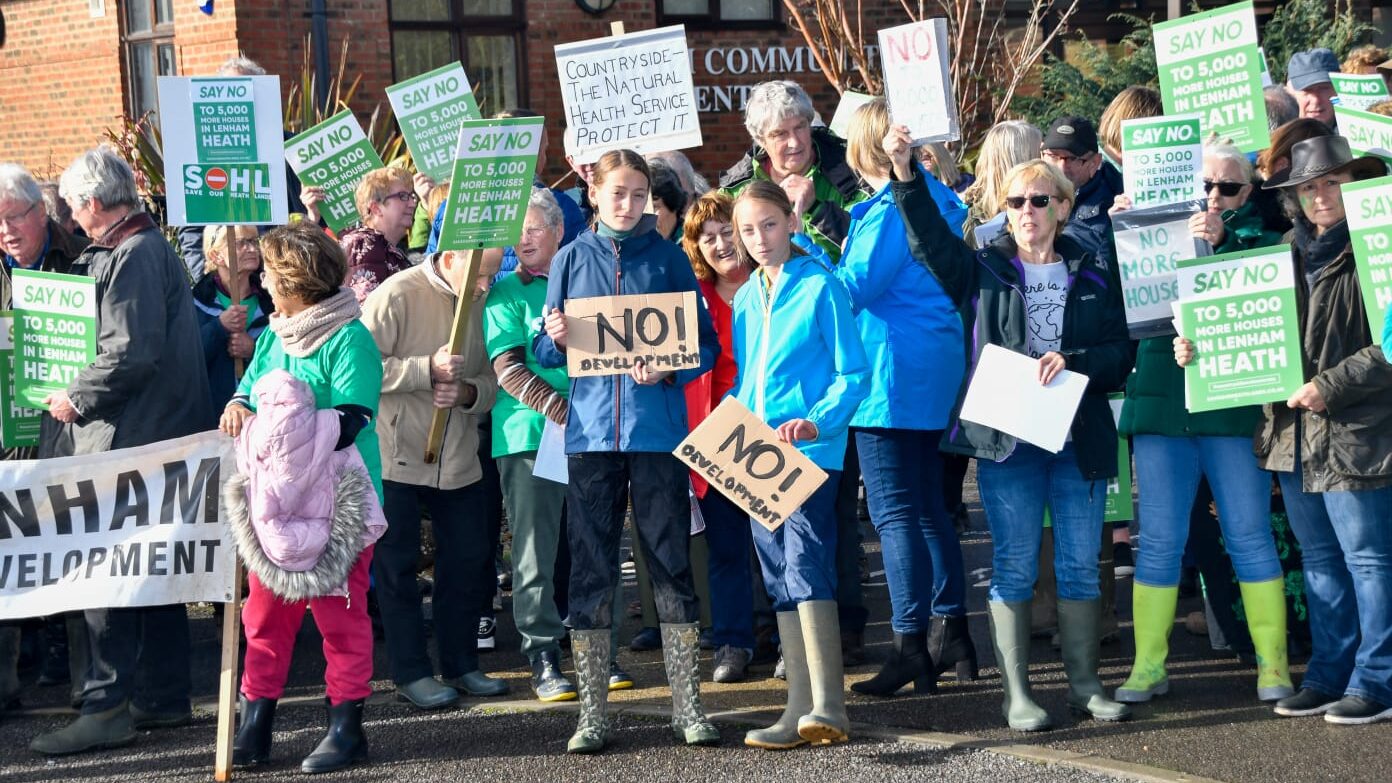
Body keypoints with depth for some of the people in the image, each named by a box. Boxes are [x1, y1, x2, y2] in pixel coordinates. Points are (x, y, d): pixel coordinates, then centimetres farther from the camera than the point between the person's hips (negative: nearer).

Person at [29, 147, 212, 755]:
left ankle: (106, 708, -6)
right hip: (156, 432, 10)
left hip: (128, 438, -10)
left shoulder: (133, 257, -15)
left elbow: (131, 355, -22)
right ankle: (164, 697, 20)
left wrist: (77, 398, -12)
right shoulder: (149, 247, 16)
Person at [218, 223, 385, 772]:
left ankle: (346, 727, 9)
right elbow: (249, 393, 16)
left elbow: (351, 421, -19)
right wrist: (238, 407, -7)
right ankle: (254, 725, 15)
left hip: (336, 501, -7)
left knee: (340, 613, 1)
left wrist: (289, 427, -25)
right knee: (265, 612, 8)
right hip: (274, 496, 7)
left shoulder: (349, 340, -11)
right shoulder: (273, 338, 13)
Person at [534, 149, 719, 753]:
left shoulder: (668, 258, 6)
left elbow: (705, 344, 3)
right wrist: (556, 340, -12)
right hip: (591, 429, 1)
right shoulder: (571, 260, 10)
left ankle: (688, 707, 7)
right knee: (590, 567, 2)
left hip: (657, 427, -1)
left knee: (671, 563, 0)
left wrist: (669, 368, -16)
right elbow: (544, 352, 11)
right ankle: (591, 713, 8)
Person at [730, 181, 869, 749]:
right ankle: (801, 708, 12)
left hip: (811, 449, -7)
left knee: (805, 563, -18)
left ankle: (827, 706, -22)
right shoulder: (745, 298, 14)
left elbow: (852, 373, -7)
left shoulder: (820, 286, -5)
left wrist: (816, 423, -20)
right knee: (779, 579, 7)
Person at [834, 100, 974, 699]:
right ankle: (950, 632, 17)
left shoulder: (889, 211, -15)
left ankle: (911, 646, -9)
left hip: (893, 374, -9)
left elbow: (852, 289, -20)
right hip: (936, 374, 9)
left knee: (895, 512, -7)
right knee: (929, 508, 15)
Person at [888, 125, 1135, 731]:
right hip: (1004, 437, -1)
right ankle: (1016, 693, 4)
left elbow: (1121, 352, 4)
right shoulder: (984, 272, 7)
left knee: (1081, 564, 6)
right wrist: (905, 175, -22)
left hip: (1078, 437, 2)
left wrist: (1074, 363, -14)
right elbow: (929, 239, -8)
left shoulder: (1094, 279, 9)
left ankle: (1085, 683, 16)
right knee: (1014, 565, -1)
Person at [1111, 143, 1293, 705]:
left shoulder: (1257, 235, 8)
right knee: (1158, 541, 3)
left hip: (1232, 404, -2)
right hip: (1161, 402, 2)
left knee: (1250, 537, 0)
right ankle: (1148, 667, 9)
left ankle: (1272, 664, 7)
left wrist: (1221, 242, -21)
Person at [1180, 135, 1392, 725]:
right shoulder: (1288, 254, 13)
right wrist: (1201, 350, 4)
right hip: (1292, 431, 7)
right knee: (1319, 559, 15)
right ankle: (1328, 675, 23)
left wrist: (1332, 386, -19)